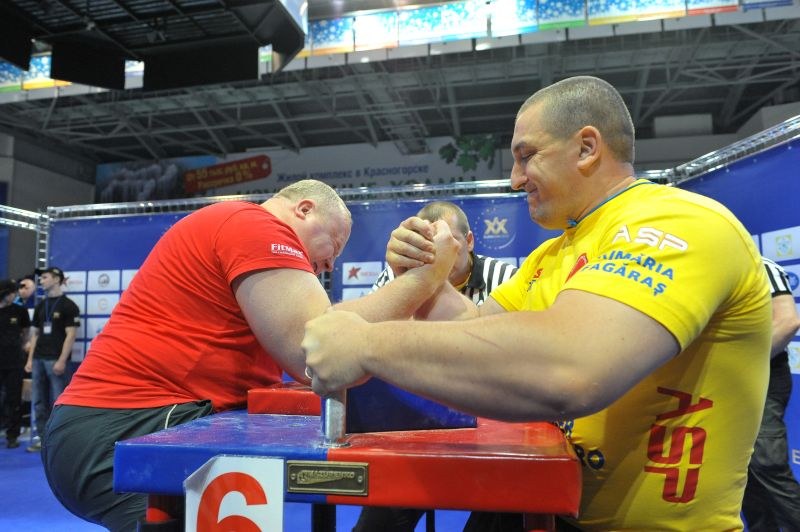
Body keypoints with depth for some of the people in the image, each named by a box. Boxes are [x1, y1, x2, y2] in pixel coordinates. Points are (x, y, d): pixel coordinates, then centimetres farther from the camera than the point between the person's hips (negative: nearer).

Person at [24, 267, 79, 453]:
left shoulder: (68, 305, -4)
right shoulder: (40, 305, 15)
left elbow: (70, 335, -10)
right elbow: (35, 334, 18)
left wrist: (62, 360, -16)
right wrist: (30, 359, 10)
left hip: (56, 360, -7)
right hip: (39, 359, 7)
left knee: (58, 402, -4)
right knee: (39, 401, 9)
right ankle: (42, 438, 18)